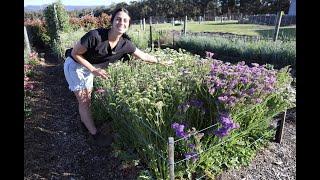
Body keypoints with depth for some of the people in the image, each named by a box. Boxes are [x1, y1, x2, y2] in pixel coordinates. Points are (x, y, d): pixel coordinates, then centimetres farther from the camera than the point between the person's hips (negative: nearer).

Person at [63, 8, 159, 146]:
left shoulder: (125, 43, -19)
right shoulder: (95, 36, -36)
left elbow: (143, 56, -5)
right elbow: (75, 53, -24)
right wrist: (93, 70, -27)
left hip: (89, 68, 5)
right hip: (75, 66, -5)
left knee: (87, 99, 20)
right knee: (84, 100, 2)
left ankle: (84, 121, 46)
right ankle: (95, 133, 17)